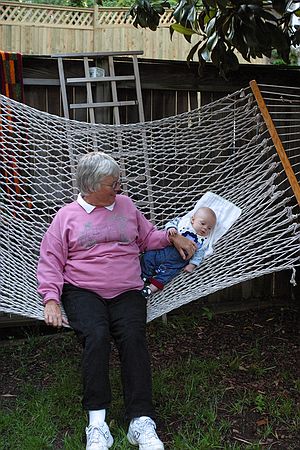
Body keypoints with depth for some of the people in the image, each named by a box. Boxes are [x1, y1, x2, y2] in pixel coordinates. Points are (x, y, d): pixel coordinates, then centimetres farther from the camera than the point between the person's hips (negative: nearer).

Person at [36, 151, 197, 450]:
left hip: (126, 292, 2)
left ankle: (141, 421, -29)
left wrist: (172, 238, 14)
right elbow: (50, 260, 6)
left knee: (133, 337, -27)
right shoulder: (67, 215, 10)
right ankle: (96, 422, -26)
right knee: (96, 336, -31)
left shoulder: (125, 204, 19)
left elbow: (148, 236, 32)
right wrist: (51, 299, -7)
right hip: (82, 291, -2)